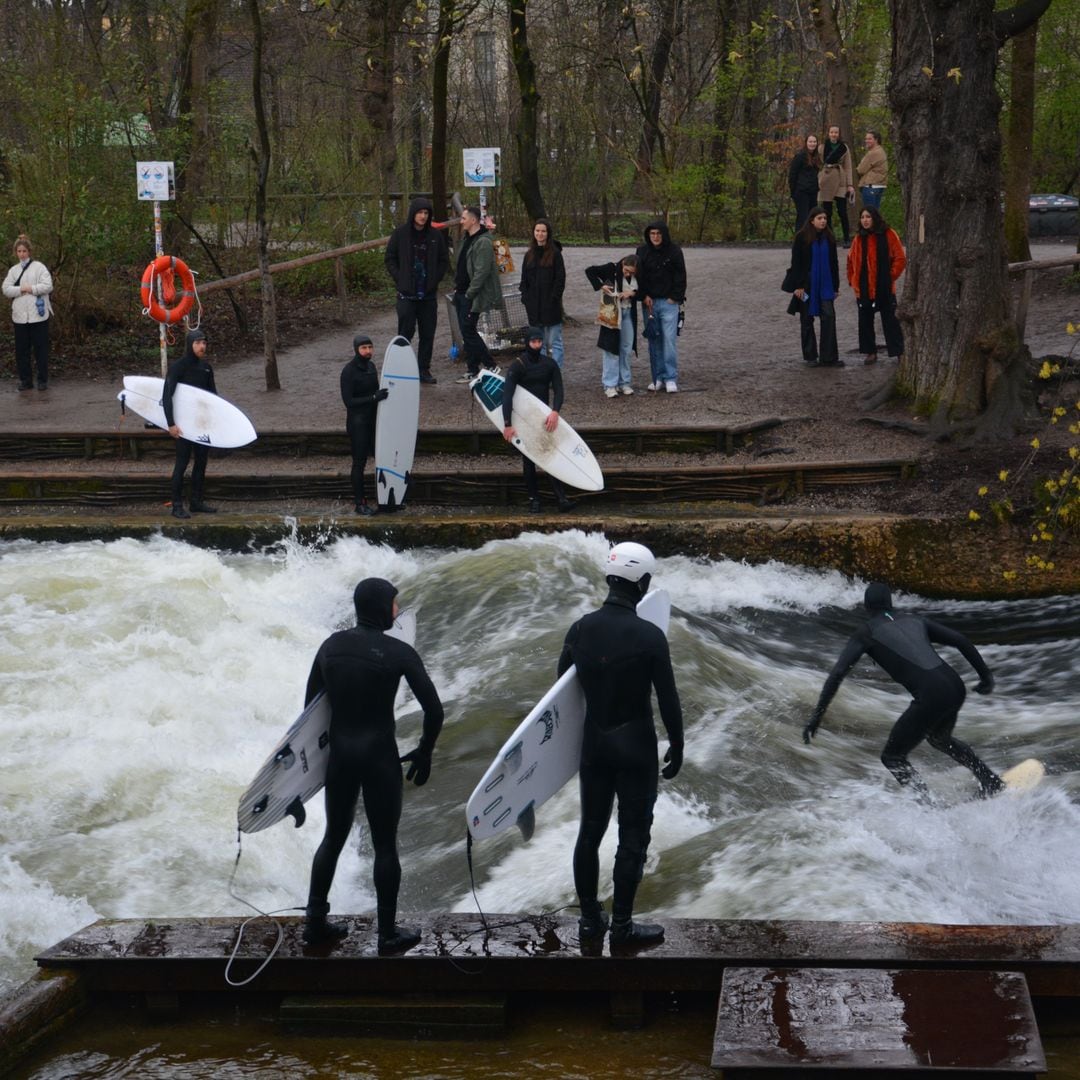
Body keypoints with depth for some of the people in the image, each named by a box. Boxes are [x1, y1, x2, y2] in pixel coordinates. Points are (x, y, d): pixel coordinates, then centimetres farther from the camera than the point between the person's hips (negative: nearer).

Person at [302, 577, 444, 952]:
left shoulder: (331, 645, 2)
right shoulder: (399, 653, -12)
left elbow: (311, 703, 9)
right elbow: (434, 710, -12)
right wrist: (424, 752, 3)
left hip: (339, 755, 4)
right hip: (379, 758, -4)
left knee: (333, 837, 18)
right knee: (385, 845, 6)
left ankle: (315, 921, 22)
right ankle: (388, 933, 13)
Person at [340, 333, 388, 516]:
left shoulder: (371, 366, 7)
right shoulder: (349, 371, -15)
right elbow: (348, 401, -20)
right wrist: (374, 397, -26)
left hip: (374, 419, 7)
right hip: (357, 423, -7)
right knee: (359, 463, 0)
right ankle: (360, 503, 7)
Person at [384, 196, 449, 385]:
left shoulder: (436, 235, 4)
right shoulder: (400, 234, -1)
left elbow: (444, 261, 12)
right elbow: (389, 259, 5)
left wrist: (435, 279, 1)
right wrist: (400, 279, -5)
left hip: (429, 293, 3)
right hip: (407, 293, -3)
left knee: (428, 334, 5)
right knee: (406, 332, -6)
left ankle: (424, 369, 13)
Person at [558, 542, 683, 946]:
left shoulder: (581, 629, -3)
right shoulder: (649, 636, -18)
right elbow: (668, 699, -14)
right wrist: (676, 746, -1)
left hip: (593, 744, 5)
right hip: (636, 746, -5)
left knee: (590, 830, 14)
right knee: (633, 836, 3)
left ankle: (589, 919, 21)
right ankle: (622, 924, 7)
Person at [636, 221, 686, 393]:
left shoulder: (674, 251, -1)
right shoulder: (642, 251, 5)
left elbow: (680, 276, 1)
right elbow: (639, 276, 9)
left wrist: (675, 298, -6)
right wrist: (644, 296, -2)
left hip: (669, 302, -3)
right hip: (650, 302, 3)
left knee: (669, 339, -9)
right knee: (654, 340, 3)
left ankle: (671, 379, -7)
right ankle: (658, 378, 9)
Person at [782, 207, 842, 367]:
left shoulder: (829, 238, 6)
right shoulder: (801, 238, -7)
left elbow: (834, 263, 12)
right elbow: (796, 263, -7)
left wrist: (835, 286, 11)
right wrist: (798, 286, -12)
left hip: (825, 286, 3)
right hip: (807, 285, -3)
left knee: (829, 317, -8)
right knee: (807, 319, 4)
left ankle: (828, 357, -7)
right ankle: (809, 357, 13)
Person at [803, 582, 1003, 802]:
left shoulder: (867, 633, 8)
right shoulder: (915, 620, 22)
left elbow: (837, 673, -2)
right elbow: (961, 641, 18)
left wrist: (816, 715, -1)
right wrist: (985, 675, 26)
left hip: (930, 697, -6)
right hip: (955, 687, 6)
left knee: (892, 757, 9)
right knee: (940, 739, 36)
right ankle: (994, 784, 39)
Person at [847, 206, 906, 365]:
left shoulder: (888, 235, -6)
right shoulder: (859, 238, 7)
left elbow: (900, 259, -5)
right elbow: (851, 260, 16)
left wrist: (891, 276, -7)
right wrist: (853, 281, 8)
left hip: (884, 288, -4)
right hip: (863, 289, 4)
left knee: (890, 320, 0)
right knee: (865, 320, 7)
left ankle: (899, 352, 5)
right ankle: (869, 352, 16)